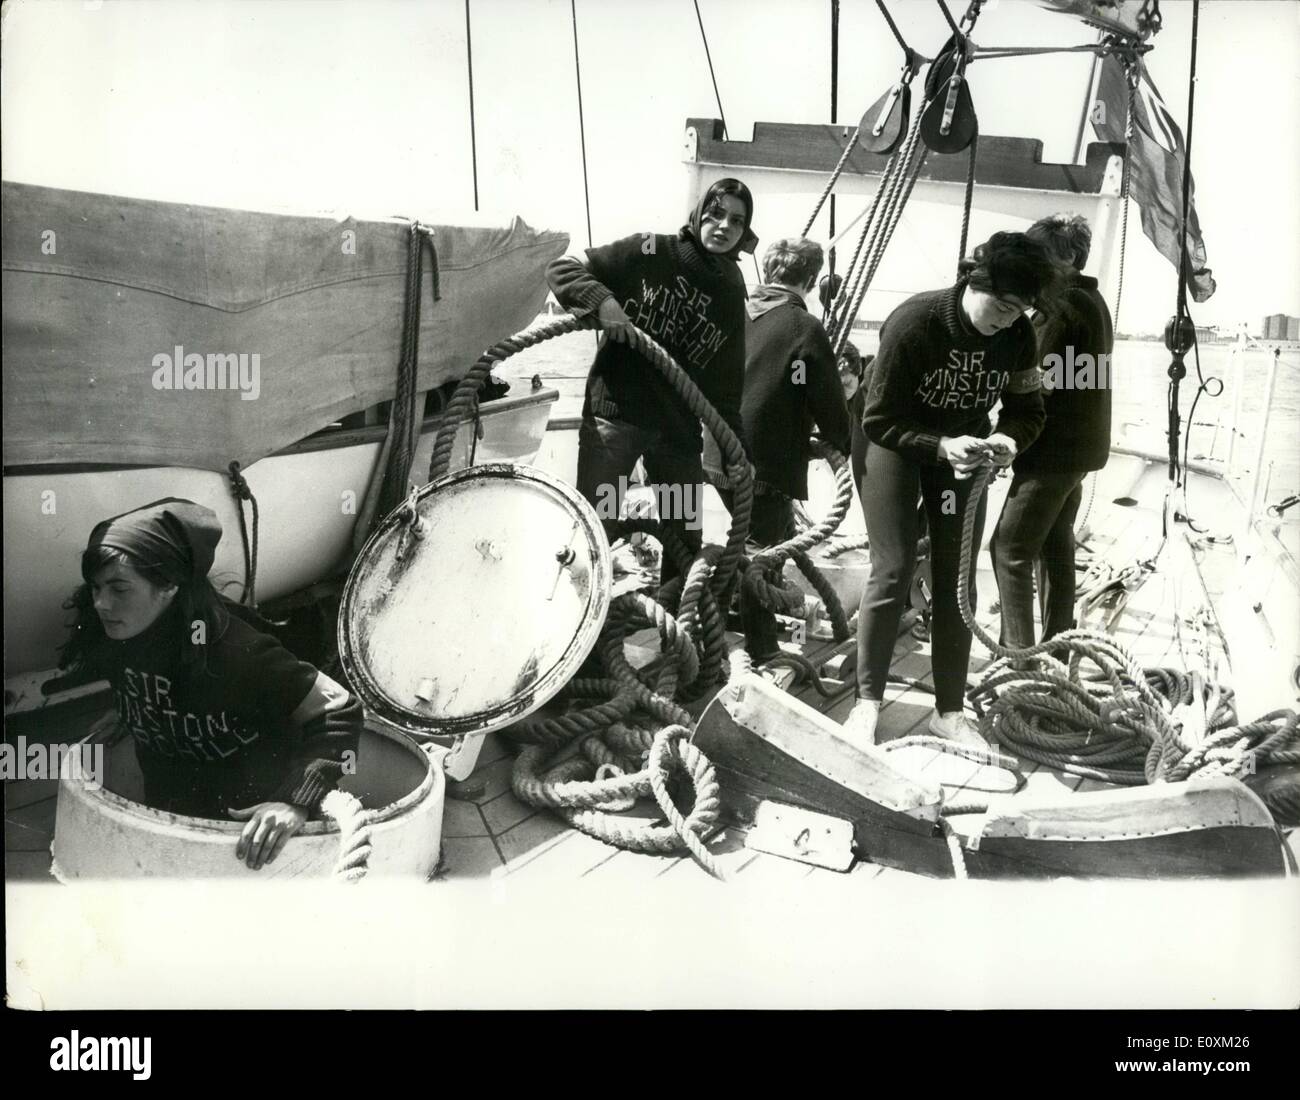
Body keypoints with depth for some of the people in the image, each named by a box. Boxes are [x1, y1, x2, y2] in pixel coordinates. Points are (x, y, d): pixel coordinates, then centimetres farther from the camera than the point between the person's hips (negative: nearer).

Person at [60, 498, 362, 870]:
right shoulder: (109, 639, -13)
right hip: (167, 814, 6)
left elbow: (338, 712, -33)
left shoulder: (233, 651, -34)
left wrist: (297, 801, -42)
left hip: (250, 823, -6)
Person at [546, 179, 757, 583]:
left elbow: (726, 382, 13)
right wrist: (601, 300, -22)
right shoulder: (650, 253, -2)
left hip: (680, 428, 5)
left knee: (687, 539, 11)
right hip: (614, 413, -5)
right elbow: (562, 269, -3)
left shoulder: (731, 294, 10)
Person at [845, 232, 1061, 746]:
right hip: (898, 441, -4)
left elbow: (1027, 409, -5)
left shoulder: (1018, 333, -18)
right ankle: (867, 701, 5)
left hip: (965, 448, 4)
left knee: (956, 581, 3)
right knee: (892, 574, -9)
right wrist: (941, 447, -39)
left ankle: (949, 710, 13)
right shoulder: (912, 323, -30)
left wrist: (1010, 437, -27)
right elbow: (878, 420, -26)